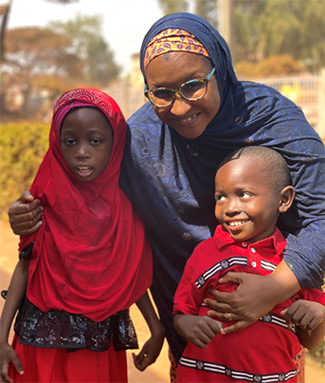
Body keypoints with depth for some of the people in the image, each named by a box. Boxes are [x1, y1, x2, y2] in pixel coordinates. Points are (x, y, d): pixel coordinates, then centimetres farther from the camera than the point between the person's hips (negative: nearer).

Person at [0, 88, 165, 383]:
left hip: (102, 341, 2)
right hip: (45, 335, -1)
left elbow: (132, 275, 3)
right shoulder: (46, 202, -8)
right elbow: (25, 265, -4)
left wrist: (157, 329, 1)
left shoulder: (126, 203, -3)